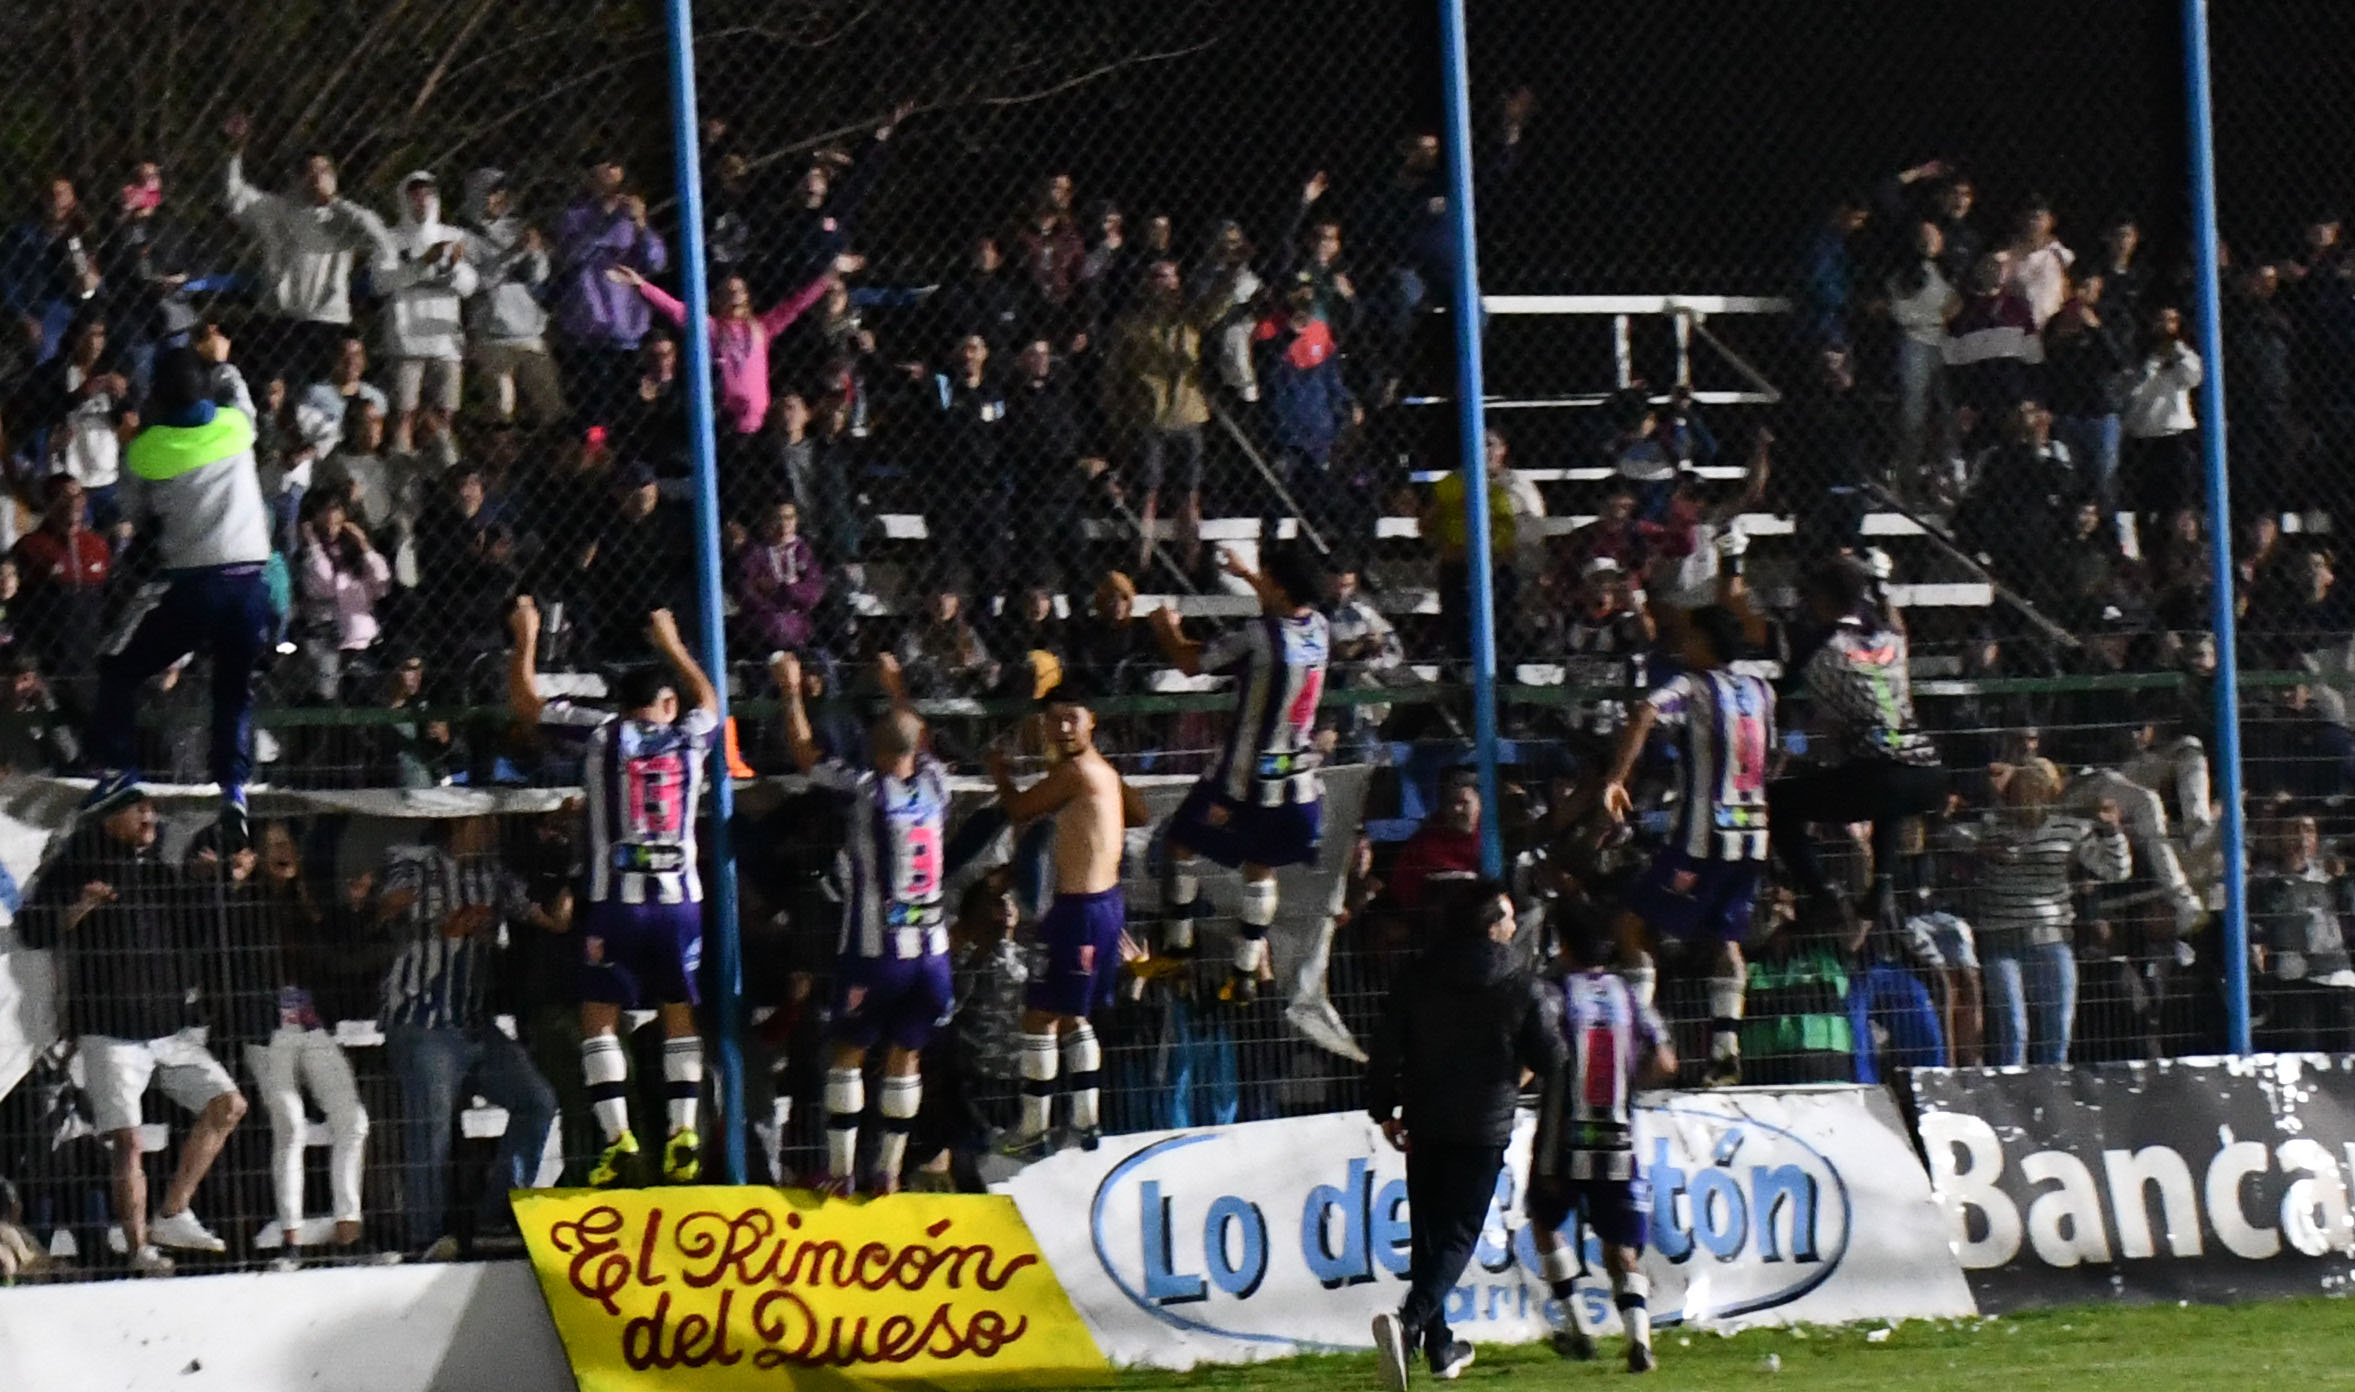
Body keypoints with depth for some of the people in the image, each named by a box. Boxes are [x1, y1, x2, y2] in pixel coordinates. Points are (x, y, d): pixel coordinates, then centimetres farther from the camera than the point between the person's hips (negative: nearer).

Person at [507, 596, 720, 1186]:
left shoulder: (604, 732, 2)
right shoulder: (689, 736, 9)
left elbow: (524, 701, 12)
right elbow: (708, 699, 34)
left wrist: (526, 640, 25)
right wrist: (672, 645, 46)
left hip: (616, 900, -2)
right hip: (679, 898, 2)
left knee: (599, 1019, 3)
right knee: (680, 1016, 12)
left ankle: (619, 1139, -9)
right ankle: (683, 1134, 1)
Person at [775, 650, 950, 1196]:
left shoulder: (867, 791, -11)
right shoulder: (933, 785, 2)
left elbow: (804, 753, 1)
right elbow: (918, 739, 25)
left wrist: (792, 692, 13)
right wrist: (896, 691, 39)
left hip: (875, 951, -4)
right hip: (930, 951, 4)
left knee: (848, 1052, 7)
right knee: (906, 1056, 10)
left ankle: (840, 1167, 4)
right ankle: (889, 1170, 11)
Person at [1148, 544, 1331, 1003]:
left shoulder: (1258, 638, -23)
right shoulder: (1319, 629, -2)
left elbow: (1188, 662, -11)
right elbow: (1290, 606, 24)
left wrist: (1167, 628, 9)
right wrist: (1243, 574, 34)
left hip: (1245, 775, -6)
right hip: (1297, 776, 6)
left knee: (1182, 841, 13)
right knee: (1260, 867, 16)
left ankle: (1178, 943, 16)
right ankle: (1247, 972, 16)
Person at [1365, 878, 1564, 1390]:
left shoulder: (1416, 981, 1)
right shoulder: (1521, 988, -7)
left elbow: (1386, 1051, 1)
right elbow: (1551, 1060, -1)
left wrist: (1385, 1111, 12)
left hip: (1424, 1129, 3)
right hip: (1483, 1131, -3)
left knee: (1429, 1231, 14)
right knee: (1458, 1234, -2)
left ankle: (1440, 1347, 19)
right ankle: (1409, 1321, -26)